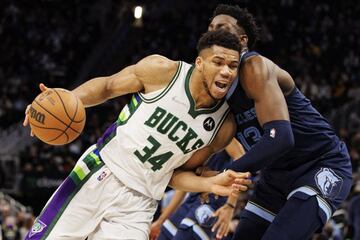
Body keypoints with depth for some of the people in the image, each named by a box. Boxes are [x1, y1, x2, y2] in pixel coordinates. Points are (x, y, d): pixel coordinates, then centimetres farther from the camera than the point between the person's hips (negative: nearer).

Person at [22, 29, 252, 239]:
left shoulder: (223, 126, -5)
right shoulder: (163, 71, -11)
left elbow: (178, 173, 5)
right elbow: (107, 86, 3)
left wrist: (211, 184, -15)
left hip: (138, 205, 1)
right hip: (99, 174, -1)